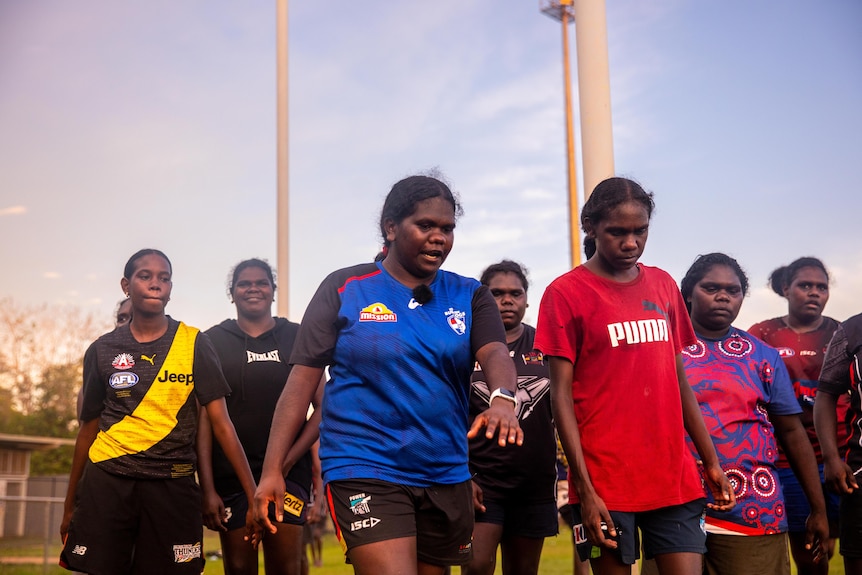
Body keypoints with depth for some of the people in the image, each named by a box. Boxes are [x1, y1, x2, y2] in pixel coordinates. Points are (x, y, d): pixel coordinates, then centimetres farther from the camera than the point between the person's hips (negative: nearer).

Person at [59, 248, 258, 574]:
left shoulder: (194, 344, 1)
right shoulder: (102, 350, 7)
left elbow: (220, 422, -3)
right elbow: (89, 429, 13)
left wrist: (253, 494, -11)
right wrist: (69, 506, 14)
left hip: (173, 484, -1)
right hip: (107, 480, 1)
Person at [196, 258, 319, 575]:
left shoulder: (298, 338, 8)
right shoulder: (212, 343, 7)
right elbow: (203, 417, 2)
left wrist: (289, 459, -9)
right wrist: (207, 488, -6)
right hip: (230, 474, 0)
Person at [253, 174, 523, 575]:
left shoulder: (469, 297, 7)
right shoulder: (344, 288, -1)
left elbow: (495, 353, -10)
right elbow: (303, 378, -3)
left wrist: (502, 399, -34)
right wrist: (271, 471, -10)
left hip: (446, 476, 4)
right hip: (364, 471, -4)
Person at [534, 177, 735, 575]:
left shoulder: (663, 285, 10)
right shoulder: (566, 292, -4)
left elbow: (679, 382, 15)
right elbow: (561, 395, -7)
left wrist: (711, 462, 13)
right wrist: (584, 488, -13)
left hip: (674, 479, 4)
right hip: (605, 484, -4)